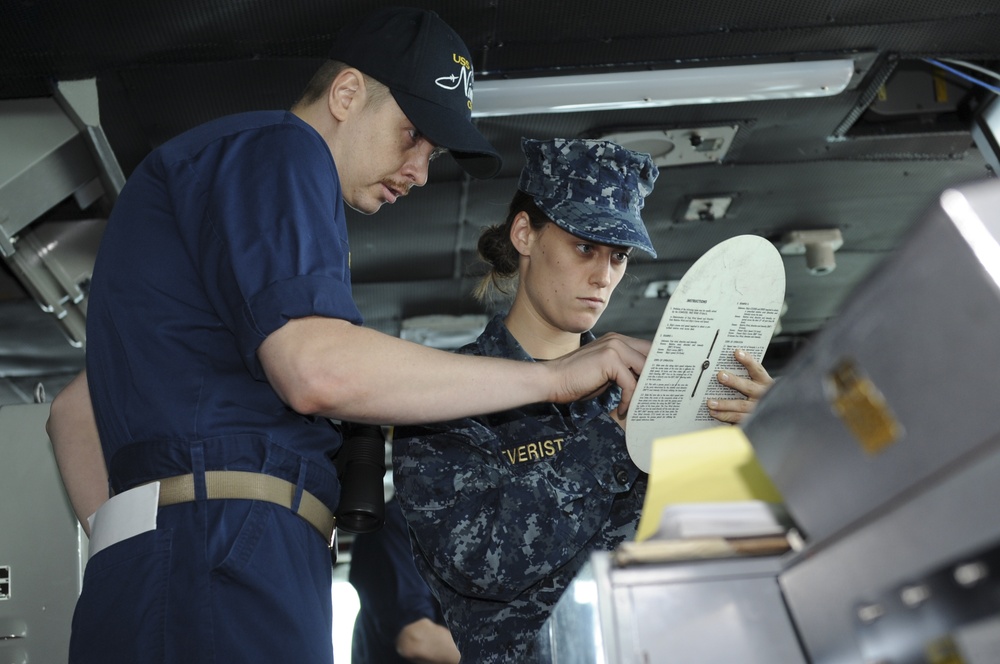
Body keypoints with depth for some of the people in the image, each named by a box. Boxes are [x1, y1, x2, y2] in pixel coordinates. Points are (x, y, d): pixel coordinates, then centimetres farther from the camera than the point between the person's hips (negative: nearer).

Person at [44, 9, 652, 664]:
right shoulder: (277, 146, -2)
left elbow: (74, 411, 26)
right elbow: (318, 368, -20)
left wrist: (130, 556, 15)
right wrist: (553, 376, -14)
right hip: (219, 564, -10)